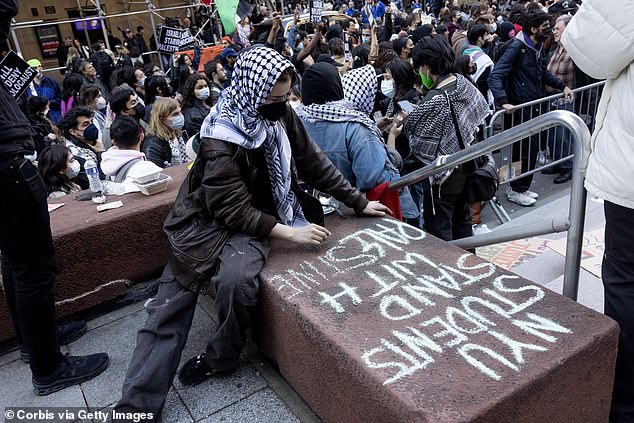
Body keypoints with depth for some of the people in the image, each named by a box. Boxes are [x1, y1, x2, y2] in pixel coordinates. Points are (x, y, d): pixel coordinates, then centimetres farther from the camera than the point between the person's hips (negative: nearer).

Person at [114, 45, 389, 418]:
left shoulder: (281, 114, -6)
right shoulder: (222, 139, -21)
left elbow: (315, 163, 3)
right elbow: (234, 210, -22)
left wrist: (359, 202, 5)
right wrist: (290, 233, -26)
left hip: (260, 213, 2)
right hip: (212, 221, -2)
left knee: (236, 279, -29)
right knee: (169, 307, -9)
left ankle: (220, 359, -1)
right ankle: (137, 404, 2)